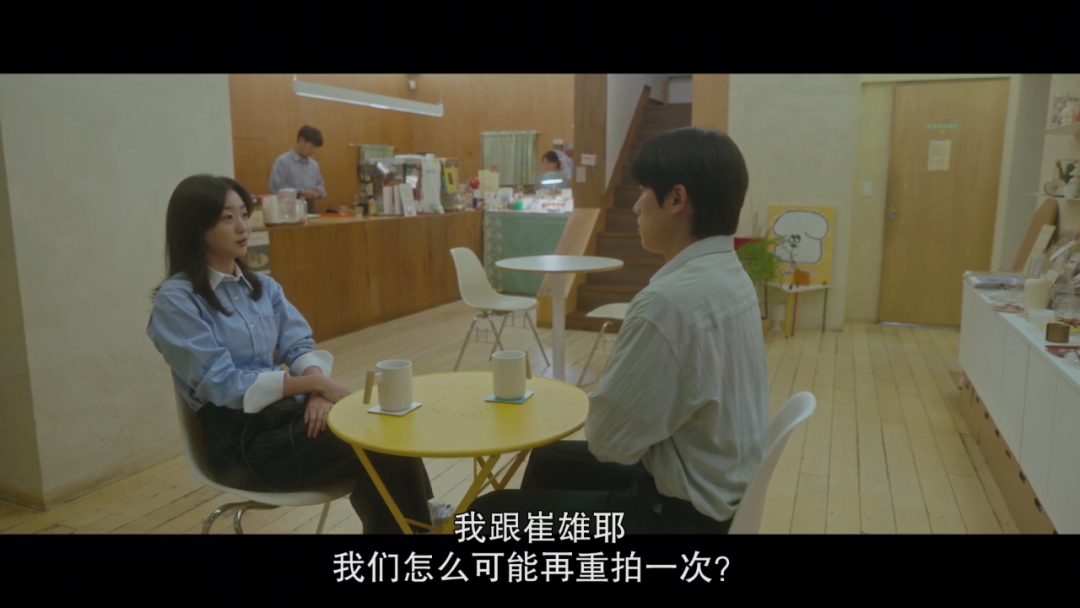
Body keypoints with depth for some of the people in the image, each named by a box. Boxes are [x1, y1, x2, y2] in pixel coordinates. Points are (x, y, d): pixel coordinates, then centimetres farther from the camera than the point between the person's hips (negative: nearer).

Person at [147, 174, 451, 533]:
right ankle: (419, 522, -1)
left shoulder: (262, 286, 11)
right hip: (240, 439, -5)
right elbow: (224, 386, -15)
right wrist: (315, 384, -16)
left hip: (286, 412, 5)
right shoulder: (175, 301, -9)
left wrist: (317, 390, -18)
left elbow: (299, 346, 4)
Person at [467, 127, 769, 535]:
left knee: (492, 513, 5)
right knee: (547, 460, 27)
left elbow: (608, 438, -20)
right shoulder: (730, 276, 1)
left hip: (681, 513, -9)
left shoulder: (670, 301, -31)